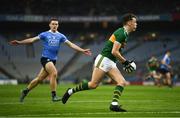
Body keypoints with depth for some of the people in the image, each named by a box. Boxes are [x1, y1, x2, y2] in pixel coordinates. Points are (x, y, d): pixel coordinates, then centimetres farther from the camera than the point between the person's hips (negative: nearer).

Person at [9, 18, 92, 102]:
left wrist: (82, 50, -3)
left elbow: (71, 44, 5)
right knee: (54, 73, -25)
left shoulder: (60, 36, 8)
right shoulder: (45, 34, 1)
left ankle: (25, 91, 26)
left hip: (53, 60, 4)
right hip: (45, 58, -4)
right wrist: (19, 42, -5)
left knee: (39, 79, 8)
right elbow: (32, 40, 2)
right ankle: (53, 96, -18)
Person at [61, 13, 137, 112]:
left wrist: (124, 63, 16)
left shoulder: (124, 34, 17)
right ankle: (71, 91, 5)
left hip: (110, 63, 10)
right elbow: (114, 52, -19)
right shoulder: (121, 33, -13)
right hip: (104, 60, -10)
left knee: (122, 82, -8)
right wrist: (125, 62, -10)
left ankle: (114, 104, -19)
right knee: (93, 84, -11)